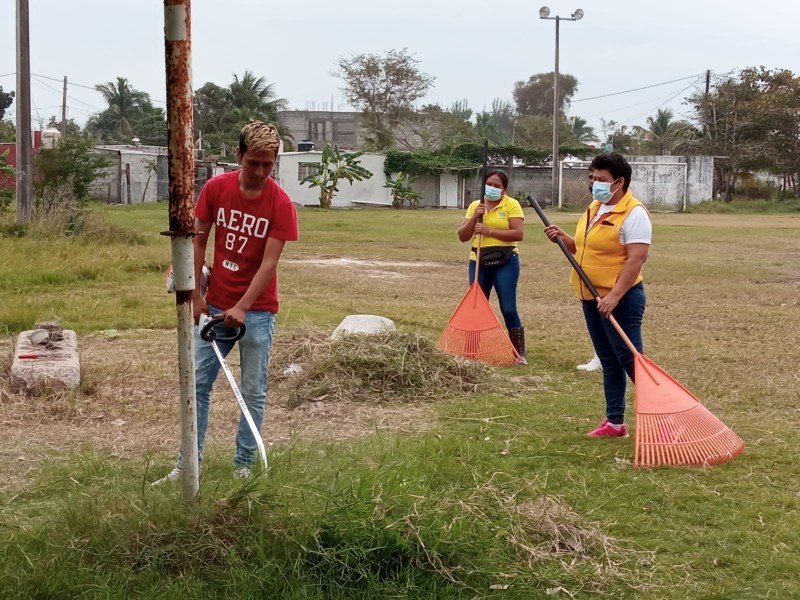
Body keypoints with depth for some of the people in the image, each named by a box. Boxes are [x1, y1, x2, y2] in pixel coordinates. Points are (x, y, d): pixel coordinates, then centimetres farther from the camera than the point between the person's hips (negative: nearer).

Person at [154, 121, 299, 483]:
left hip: (257, 311, -3)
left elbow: (269, 263, -16)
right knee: (198, 384, 4)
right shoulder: (215, 188, -4)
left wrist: (242, 308, -23)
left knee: (253, 392, 4)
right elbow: (199, 241, 3)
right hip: (214, 305, 3)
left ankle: (243, 465, 15)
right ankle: (189, 463, 11)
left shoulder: (280, 203, -13)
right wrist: (196, 295, 0)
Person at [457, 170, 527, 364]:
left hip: (505, 262, -4)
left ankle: (520, 353, 4)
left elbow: (519, 233, -15)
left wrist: (489, 231, -19)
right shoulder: (475, 205, 9)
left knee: (508, 308, -6)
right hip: (479, 262, 4)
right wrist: (475, 217, -11)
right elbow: (462, 236, 5)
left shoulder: (511, 205, -4)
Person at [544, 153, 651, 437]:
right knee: (608, 362, 13)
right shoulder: (594, 208, 12)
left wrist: (614, 296, -29)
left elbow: (637, 258, -23)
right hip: (591, 297, 9)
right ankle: (615, 421, 20)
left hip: (620, 299, -9)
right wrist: (564, 238, 4)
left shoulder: (633, 213, -15)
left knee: (630, 360, -7)